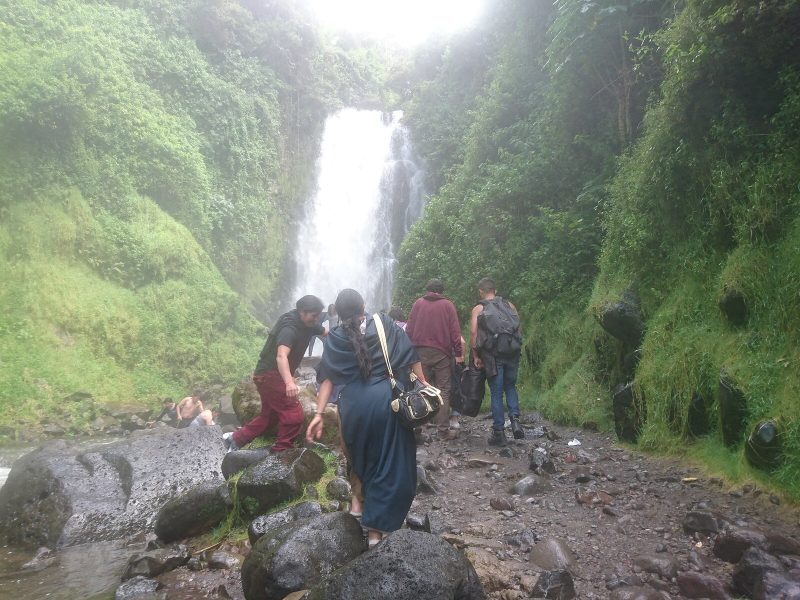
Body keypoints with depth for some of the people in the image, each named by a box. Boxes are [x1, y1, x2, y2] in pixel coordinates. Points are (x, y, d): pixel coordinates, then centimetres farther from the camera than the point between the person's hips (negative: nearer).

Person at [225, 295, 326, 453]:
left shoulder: (308, 324, 2)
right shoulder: (290, 328, -26)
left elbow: (326, 332, 18)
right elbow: (281, 356, -42)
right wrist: (289, 382, -57)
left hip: (275, 375, 10)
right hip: (270, 375, -10)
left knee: (269, 416, 18)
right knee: (294, 415, -12)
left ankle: (235, 439, 26)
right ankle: (281, 453, -1)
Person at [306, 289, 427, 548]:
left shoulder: (334, 338, 4)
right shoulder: (384, 323, 3)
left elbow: (328, 378, -1)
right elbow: (410, 356, 3)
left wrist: (319, 414, -1)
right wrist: (424, 385, 10)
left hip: (354, 404, 1)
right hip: (386, 400, -1)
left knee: (360, 456, 29)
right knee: (390, 463, 8)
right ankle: (376, 526, 10)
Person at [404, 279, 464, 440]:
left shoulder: (418, 304, 5)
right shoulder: (447, 305, 1)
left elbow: (409, 329, 4)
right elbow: (455, 331, -4)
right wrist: (458, 353, -1)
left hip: (420, 352, 2)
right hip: (442, 353, -2)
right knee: (443, 391, 2)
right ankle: (443, 430, 1)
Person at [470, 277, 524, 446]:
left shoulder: (478, 309, 3)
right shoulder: (509, 305, 11)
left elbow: (473, 333, -7)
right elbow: (520, 329, 7)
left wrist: (476, 356, -2)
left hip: (493, 355, -2)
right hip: (512, 354, 3)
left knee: (496, 393, 5)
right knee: (510, 387, 20)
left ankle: (499, 432, 7)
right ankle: (515, 420, 2)